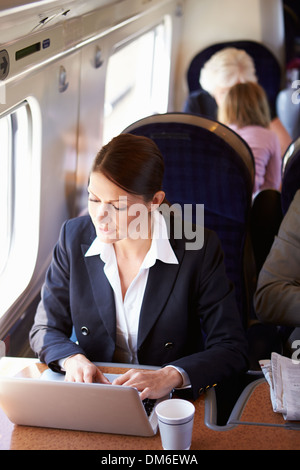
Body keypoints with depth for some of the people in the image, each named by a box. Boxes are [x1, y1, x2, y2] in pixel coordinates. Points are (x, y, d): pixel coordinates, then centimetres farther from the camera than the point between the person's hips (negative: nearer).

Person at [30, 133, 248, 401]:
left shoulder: (198, 249, -15)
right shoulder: (75, 238, -4)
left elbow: (232, 350, -14)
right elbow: (45, 329, 4)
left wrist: (170, 377, -30)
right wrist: (72, 359, -18)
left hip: (173, 401, -2)